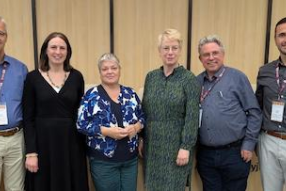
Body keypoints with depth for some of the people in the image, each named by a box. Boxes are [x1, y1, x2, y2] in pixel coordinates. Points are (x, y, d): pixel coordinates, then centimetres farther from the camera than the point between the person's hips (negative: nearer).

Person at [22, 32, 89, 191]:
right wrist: (31, 152, -7)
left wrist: (85, 144, 3)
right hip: (43, 142, -1)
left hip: (71, 142, 1)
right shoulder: (33, 77, -2)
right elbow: (28, 118, -2)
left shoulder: (76, 76, 1)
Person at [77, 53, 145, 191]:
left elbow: (142, 117, 11)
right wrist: (107, 131, -19)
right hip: (103, 160, -3)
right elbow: (81, 125, -9)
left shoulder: (130, 93, 5)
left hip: (130, 158, 4)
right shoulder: (91, 95, -5)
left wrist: (136, 127, -11)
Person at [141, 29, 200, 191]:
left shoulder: (189, 79, -8)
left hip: (176, 145, -4)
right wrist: (140, 138, 7)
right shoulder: (151, 77, 5)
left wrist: (186, 147, -15)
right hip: (152, 144, 4)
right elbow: (144, 111, 9)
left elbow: (192, 117, -12)